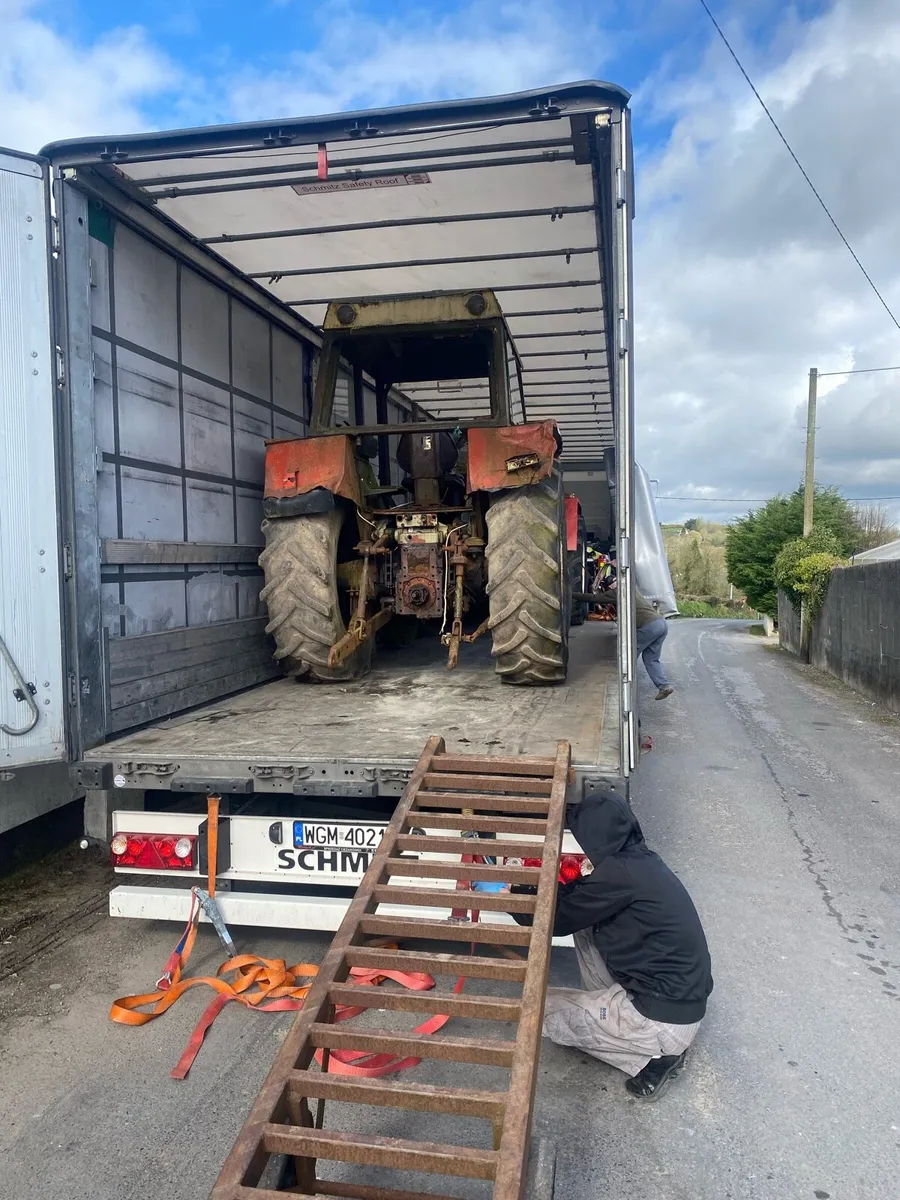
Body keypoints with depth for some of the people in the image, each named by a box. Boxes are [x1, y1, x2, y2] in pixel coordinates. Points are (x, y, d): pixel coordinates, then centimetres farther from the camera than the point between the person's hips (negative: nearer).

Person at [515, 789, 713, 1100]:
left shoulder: (619, 874, -22)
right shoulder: (638, 859, 4)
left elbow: (558, 919, -11)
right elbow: (579, 899, 16)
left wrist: (511, 896, 3)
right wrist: (527, 888, 12)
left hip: (667, 1020, -9)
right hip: (683, 997, 9)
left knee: (540, 1007, 3)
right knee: (586, 924, 12)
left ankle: (653, 1056, 1)